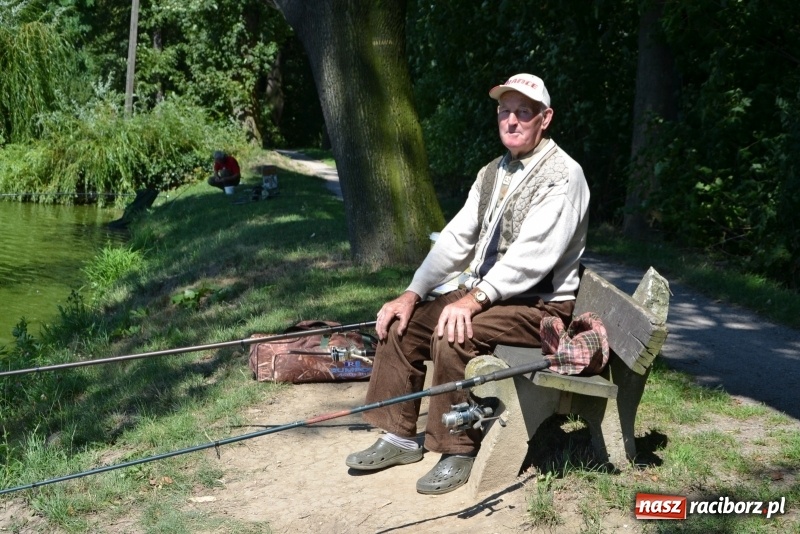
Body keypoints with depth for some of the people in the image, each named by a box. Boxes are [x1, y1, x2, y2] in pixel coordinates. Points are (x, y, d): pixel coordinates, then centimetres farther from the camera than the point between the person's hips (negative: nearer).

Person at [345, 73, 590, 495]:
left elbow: (532, 254, -25)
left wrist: (473, 299, -34)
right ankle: (399, 436, 6)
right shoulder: (492, 173, 13)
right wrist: (413, 294, -2)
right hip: (484, 294, 9)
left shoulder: (563, 175, -13)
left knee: (453, 336, -30)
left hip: (540, 305, -8)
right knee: (402, 321, -3)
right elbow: (455, 239, 9)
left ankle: (458, 452, -15)